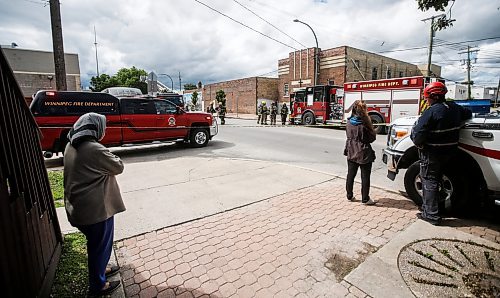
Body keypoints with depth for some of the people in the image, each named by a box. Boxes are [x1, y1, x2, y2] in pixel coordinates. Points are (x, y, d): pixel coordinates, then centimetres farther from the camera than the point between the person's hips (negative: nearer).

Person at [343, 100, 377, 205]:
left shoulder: (349, 122, -2)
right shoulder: (364, 123, -17)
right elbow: (372, 138, -9)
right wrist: (370, 125, 3)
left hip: (351, 153, 5)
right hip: (364, 153, -5)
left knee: (350, 175, 15)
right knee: (365, 177, 7)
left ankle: (349, 196, 25)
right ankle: (365, 199, 14)